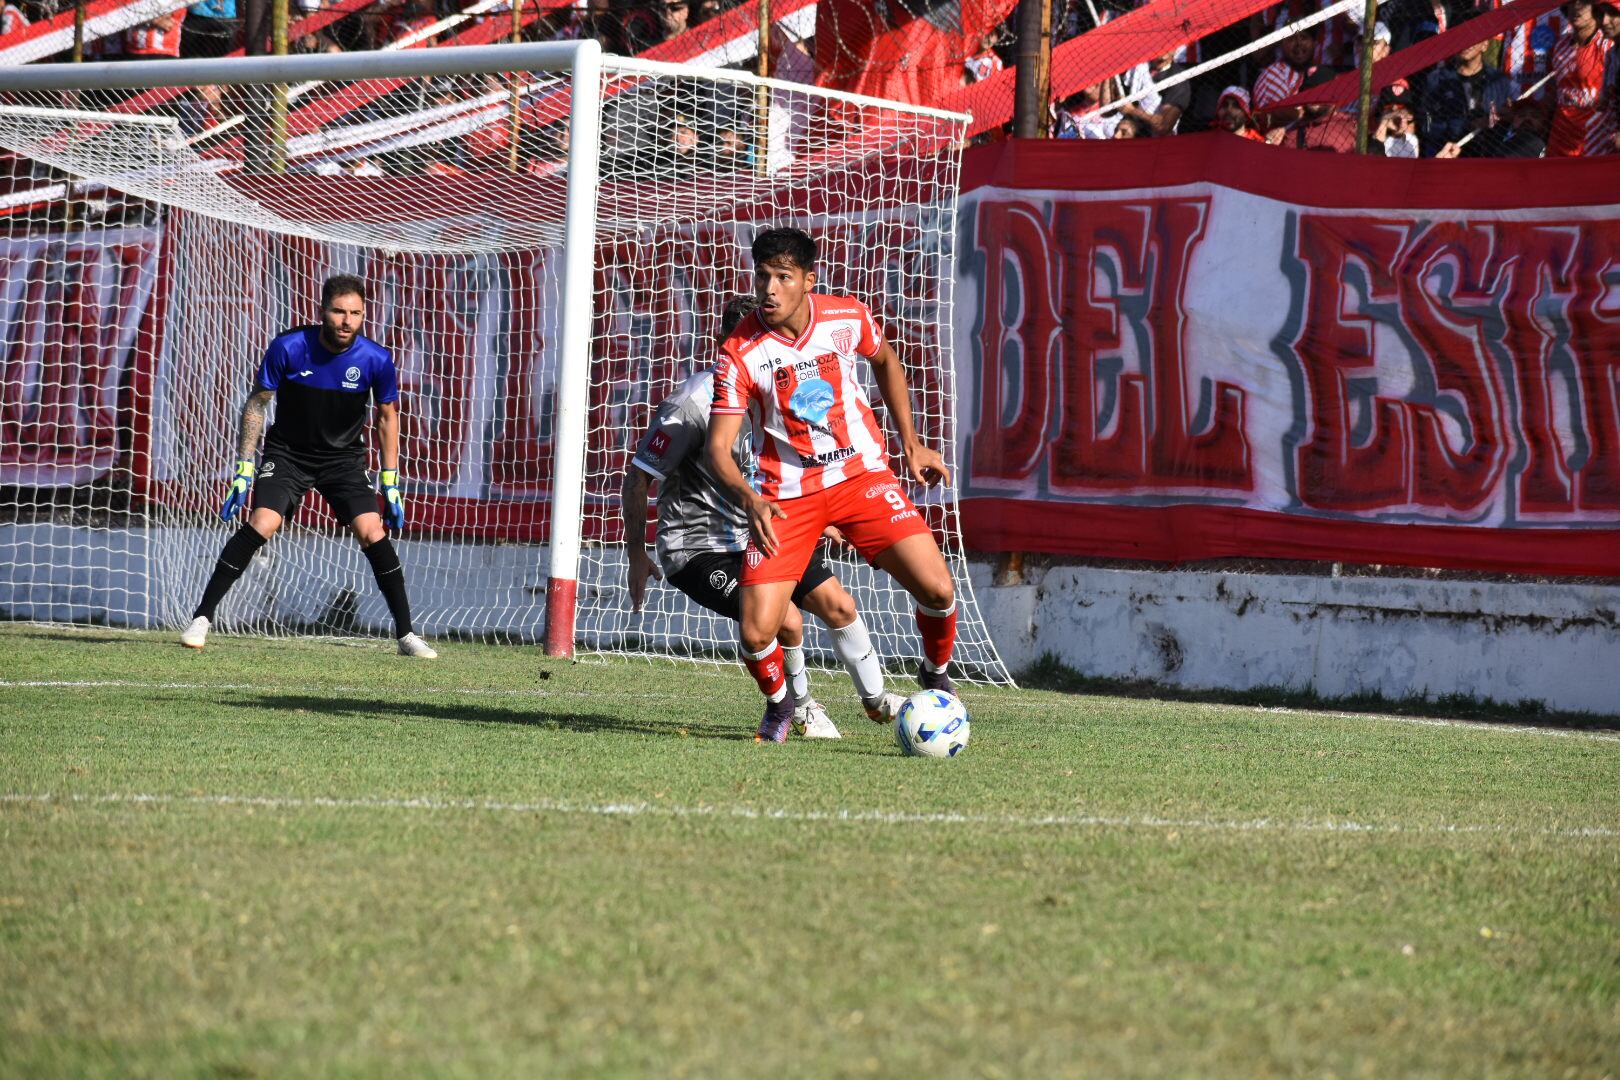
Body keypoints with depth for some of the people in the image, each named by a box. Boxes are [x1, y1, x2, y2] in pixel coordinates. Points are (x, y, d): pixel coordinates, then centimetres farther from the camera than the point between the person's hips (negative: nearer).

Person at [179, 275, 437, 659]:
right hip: (288, 452, -1)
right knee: (261, 525, -21)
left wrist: (391, 484, 1)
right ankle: (202, 619, -11)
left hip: (344, 457, 1)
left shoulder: (377, 360, -15)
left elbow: (387, 417, 2)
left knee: (373, 533, -15)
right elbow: (256, 404, -7)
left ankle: (406, 635, -2)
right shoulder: (288, 348, -19)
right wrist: (244, 469, -10)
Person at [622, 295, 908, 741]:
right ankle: (800, 706, 6)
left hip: (756, 537, 7)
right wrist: (636, 554, -13)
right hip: (696, 548, -7)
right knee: (785, 619, -24)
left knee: (837, 603, 3)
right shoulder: (692, 402, -21)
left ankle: (875, 699, 27)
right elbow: (638, 477, -15)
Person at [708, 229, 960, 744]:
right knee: (756, 634, -14)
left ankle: (937, 675, 18)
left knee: (937, 589, -16)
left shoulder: (847, 318, -7)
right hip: (786, 497, -2)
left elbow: (885, 361, 17)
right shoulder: (740, 353, -15)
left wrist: (911, 443, 15)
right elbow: (718, 448, -17)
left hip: (862, 475, 2)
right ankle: (779, 705, 22)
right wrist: (749, 499, -36)